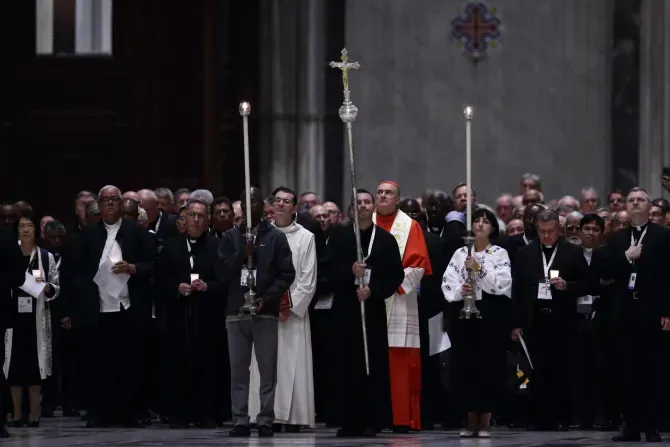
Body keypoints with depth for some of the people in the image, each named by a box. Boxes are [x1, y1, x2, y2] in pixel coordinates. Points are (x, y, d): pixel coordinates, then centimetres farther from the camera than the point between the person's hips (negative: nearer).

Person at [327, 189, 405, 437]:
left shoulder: (386, 240, 7)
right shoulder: (339, 238, 8)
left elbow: (396, 276, 3)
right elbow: (329, 270, 2)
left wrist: (373, 290, -10)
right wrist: (349, 271, -17)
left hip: (373, 309, 0)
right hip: (344, 309, 0)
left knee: (374, 366, -3)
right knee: (346, 367, -2)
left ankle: (371, 421, -1)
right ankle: (347, 421, 1)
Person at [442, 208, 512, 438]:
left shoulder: (500, 254, 2)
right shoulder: (460, 253, 10)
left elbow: (502, 283, -11)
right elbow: (447, 283, 4)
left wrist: (479, 269, -16)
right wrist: (460, 290, -15)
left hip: (491, 315, -3)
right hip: (464, 313, 3)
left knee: (488, 364, -3)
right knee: (465, 364, 2)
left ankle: (485, 421, 3)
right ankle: (472, 420, 10)